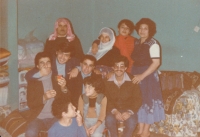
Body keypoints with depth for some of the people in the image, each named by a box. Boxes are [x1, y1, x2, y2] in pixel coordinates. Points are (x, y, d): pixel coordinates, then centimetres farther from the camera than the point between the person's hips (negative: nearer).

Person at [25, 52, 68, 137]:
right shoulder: (32, 81, 1)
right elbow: (30, 104, -3)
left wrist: (63, 88, -19)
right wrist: (44, 97, -22)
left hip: (54, 117, 1)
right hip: (38, 118, 0)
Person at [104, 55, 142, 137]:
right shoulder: (107, 82, -4)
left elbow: (138, 99, -8)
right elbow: (106, 100, -6)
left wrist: (130, 112, -24)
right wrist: (114, 111, -24)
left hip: (128, 110, -1)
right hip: (113, 110, 1)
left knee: (131, 122, -32)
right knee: (109, 119, -32)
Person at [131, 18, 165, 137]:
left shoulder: (153, 43, -11)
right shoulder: (137, 43, 11)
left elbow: (156, 63, -18)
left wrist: (142, 76, -21)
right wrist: (136, 74, 3)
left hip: (148, 76, -6)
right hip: (137, 75, 7)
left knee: (148, 100, 0)